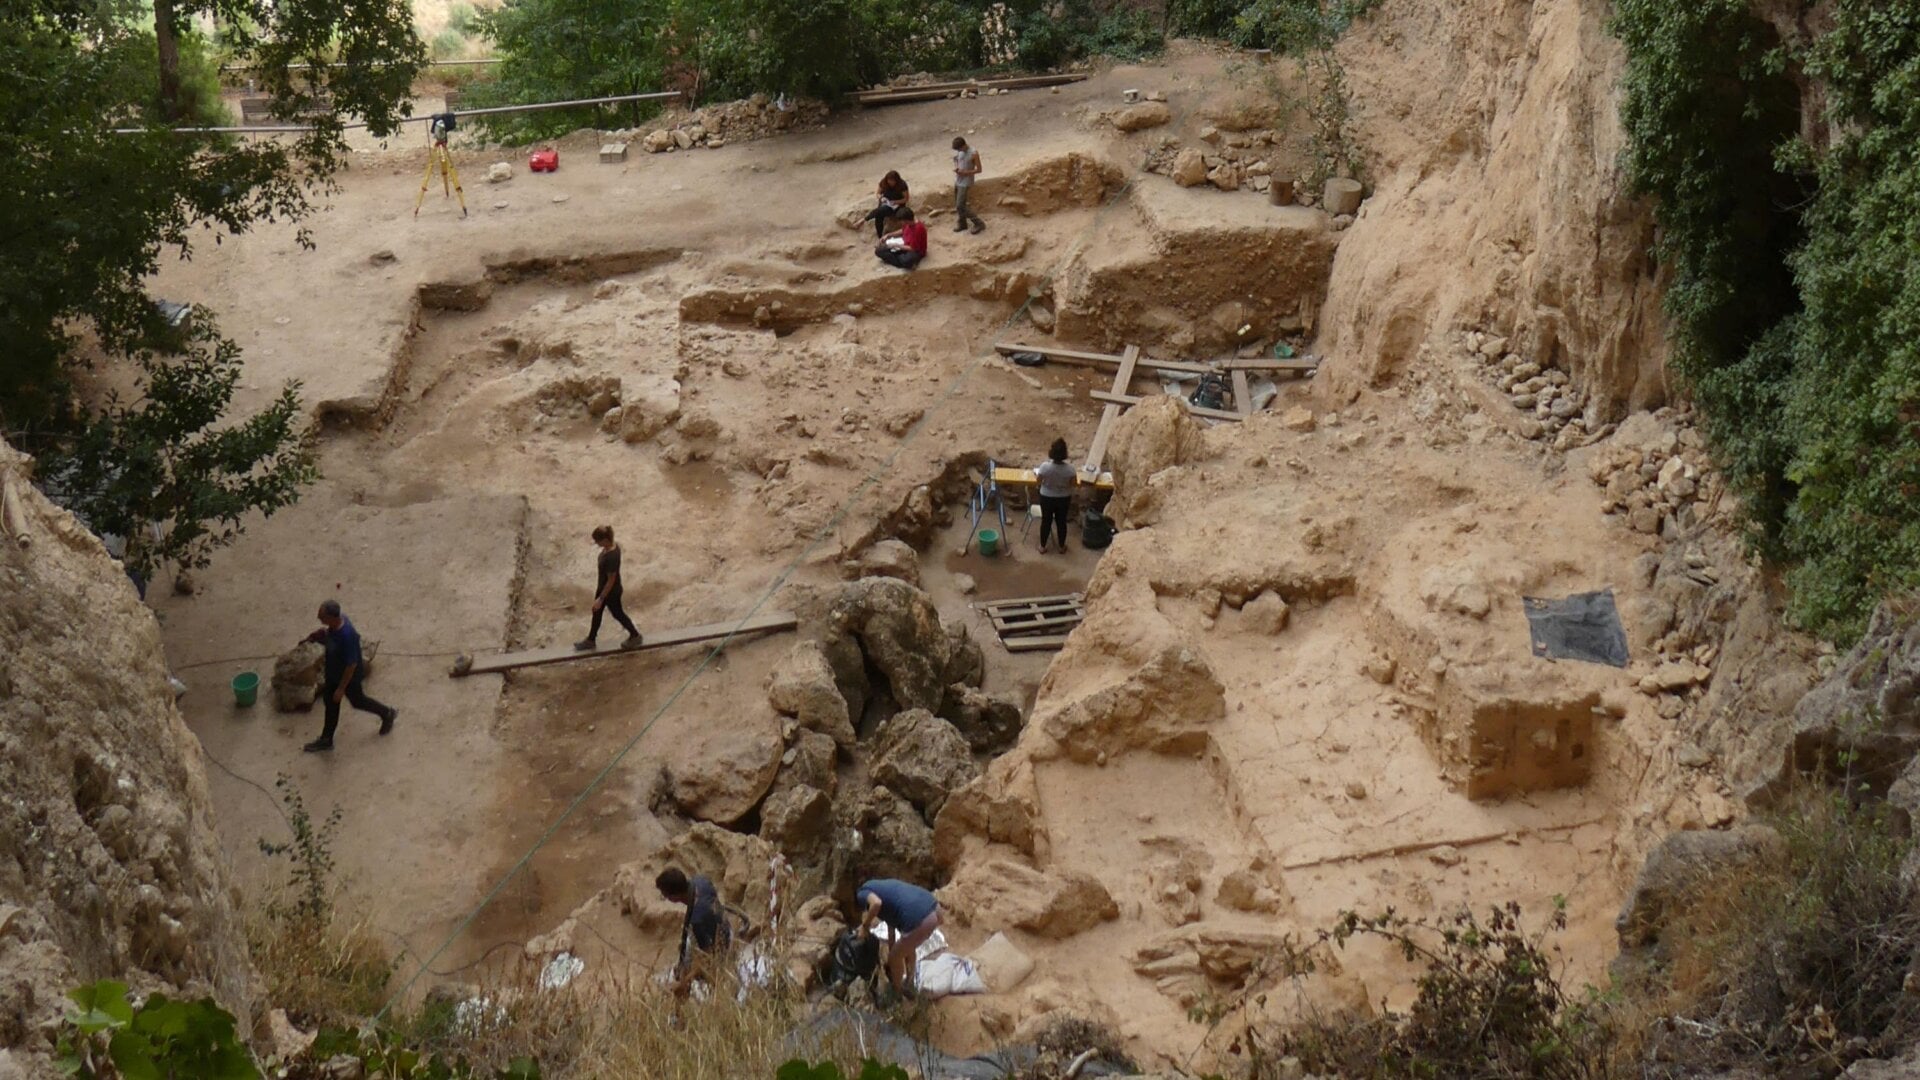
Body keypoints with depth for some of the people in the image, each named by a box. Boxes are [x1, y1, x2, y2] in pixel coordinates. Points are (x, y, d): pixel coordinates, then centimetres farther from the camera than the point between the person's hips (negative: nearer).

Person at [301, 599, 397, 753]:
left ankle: (387, 714, 46)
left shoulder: (347, 636, -41)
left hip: (349, 677, -8)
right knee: (330, 703, 20)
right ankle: (326, 740, 37)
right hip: (333, 673, 8)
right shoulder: (337, 621, -16)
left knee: (357, 701, 20)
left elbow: (351, 665, -31)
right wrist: (320, 635, -9)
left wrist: (341, 688, -22)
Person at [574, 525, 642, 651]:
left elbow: (611, 580, -28)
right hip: (603, 587, 9)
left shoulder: (612, 557, -38)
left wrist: (601, 598, -20)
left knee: (618, 614, 16)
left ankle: (635, 636, 40)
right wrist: (599, 589, 20)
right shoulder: (611, 546, -10)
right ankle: (590, 640, 42)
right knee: (597, 612, 23)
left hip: (611, 592, -9)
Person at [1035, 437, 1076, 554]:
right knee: (1061, 522, 20)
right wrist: (1072, 500, 7)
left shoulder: (1045, 466, -26)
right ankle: (1062, 547, 34)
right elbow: (1072, 486, -11)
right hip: (1064, 499, 1)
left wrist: (1035, 471, 11)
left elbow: (1039, 480, -8)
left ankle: (1042, 547, 31)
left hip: (1047, 498, -1)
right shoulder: (1070, 469, -23)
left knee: (1046, 521, 18)